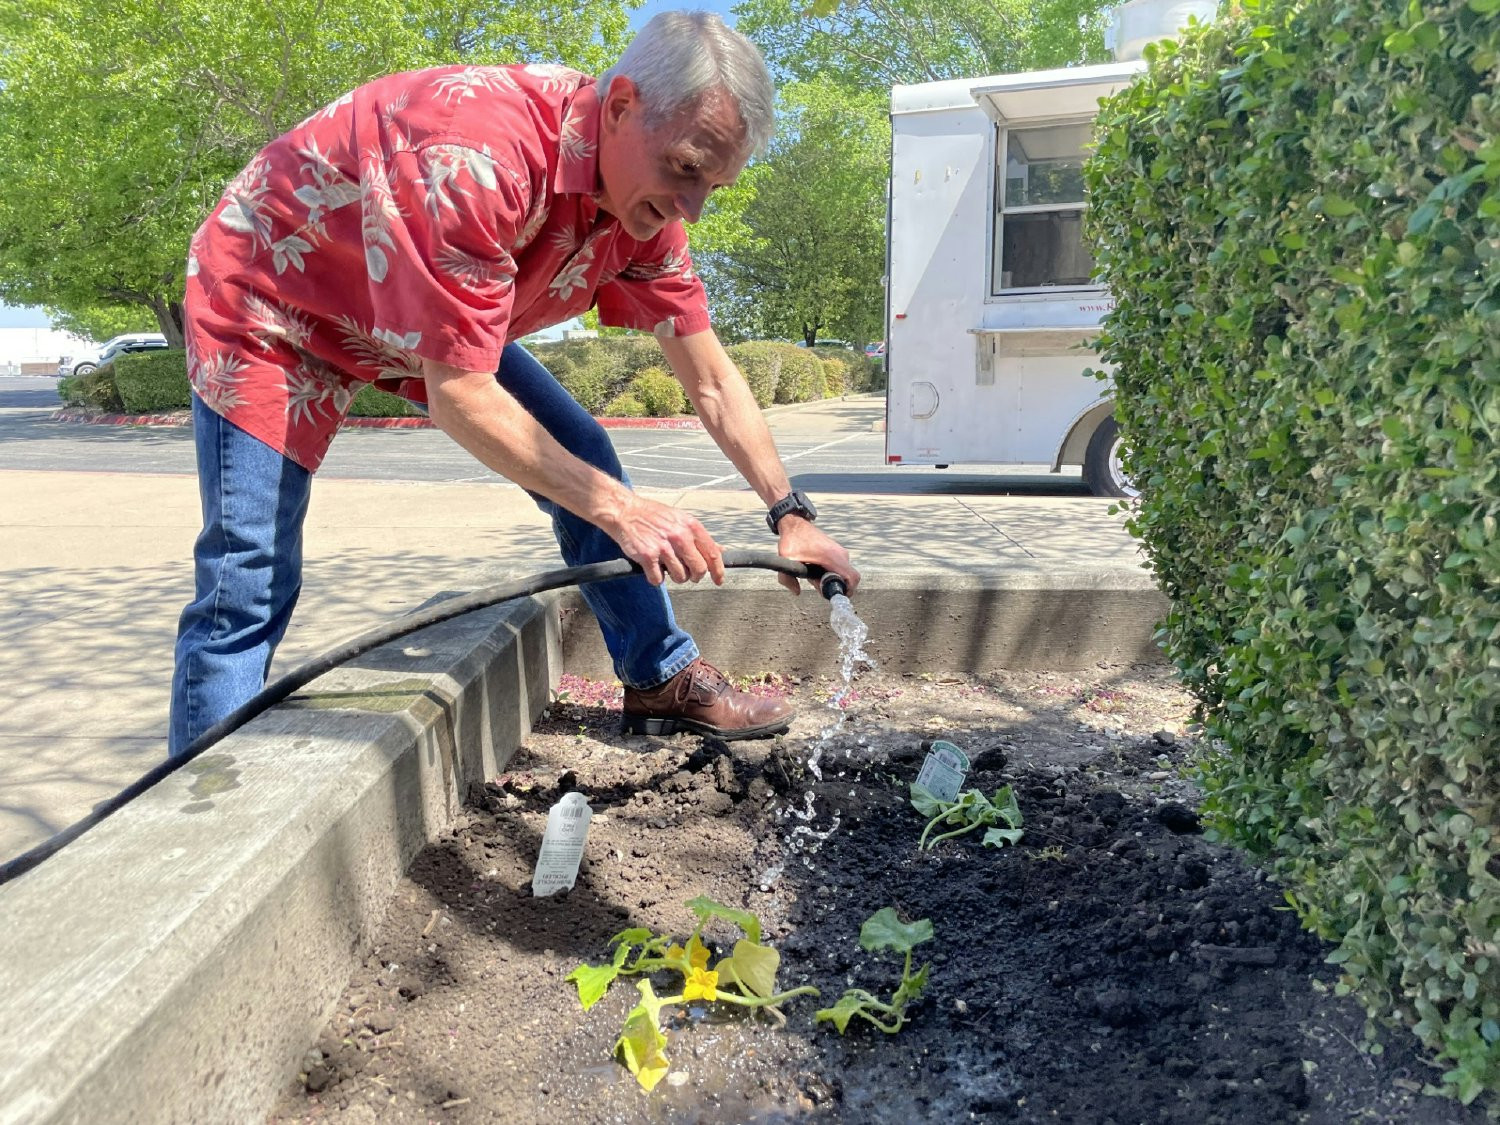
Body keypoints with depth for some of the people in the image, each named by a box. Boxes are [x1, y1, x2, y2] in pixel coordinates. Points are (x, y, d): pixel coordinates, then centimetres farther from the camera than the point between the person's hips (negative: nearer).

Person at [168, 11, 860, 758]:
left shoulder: (647, 203, -13)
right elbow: (458, 395, -36)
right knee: (248, 591, -15)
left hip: (440, 324, 7)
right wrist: (619, 509, -36)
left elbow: (711, 382, -6)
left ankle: (661, 681, 14)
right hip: (269, 302, -7)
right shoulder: (478, 156, -38)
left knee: (581, 456, 0)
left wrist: (790, 514, -12)